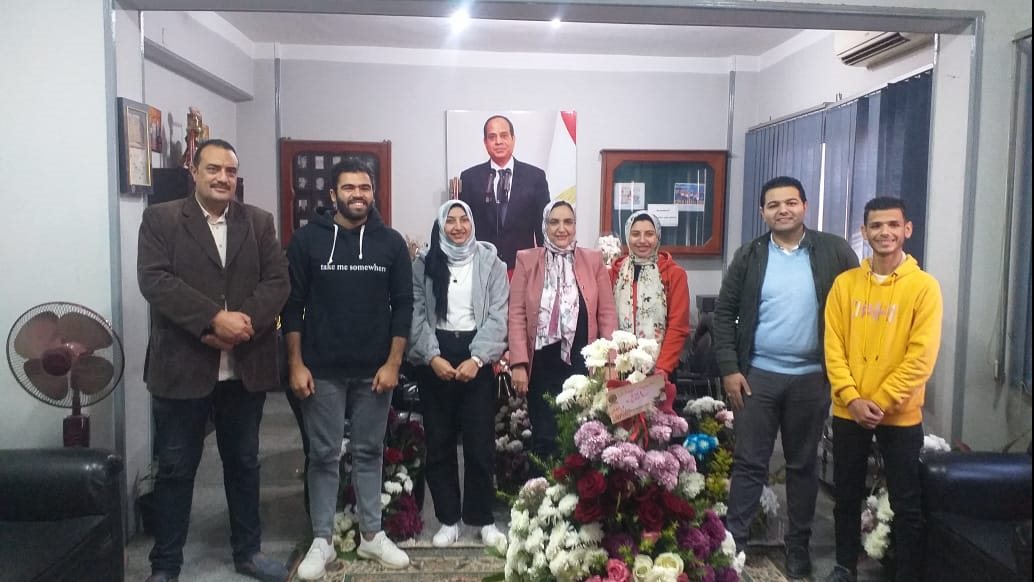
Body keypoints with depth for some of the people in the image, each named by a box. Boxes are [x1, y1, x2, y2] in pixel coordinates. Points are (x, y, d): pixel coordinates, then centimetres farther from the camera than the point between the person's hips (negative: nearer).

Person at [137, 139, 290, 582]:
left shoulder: (259, 222, 7)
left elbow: (277, 281, -1)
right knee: (176, 468, 9)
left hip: (246, 368, 3)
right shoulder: (160, 219, 0)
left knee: (244, 463, 15)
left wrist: (244, 322, -17)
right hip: (182, 366, -2)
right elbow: (154, 280, -13)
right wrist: (215, 319, -22)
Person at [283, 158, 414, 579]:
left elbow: (403, 305, 2)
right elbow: (292, 305, -1)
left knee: (369, 453, 12)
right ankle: (322, 541, 20)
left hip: (374, 370, 1)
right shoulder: (307, 239, -2)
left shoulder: (391, 242, 2)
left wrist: (393, 363, -5)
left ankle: (372, 535, 25)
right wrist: (296, 364, -6)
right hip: (322, 370, -1)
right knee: (324, 456, 7)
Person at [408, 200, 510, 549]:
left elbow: (498, 316, -3)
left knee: (480, 441, 1)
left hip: (477, 360, -1)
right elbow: (416, 314, 0)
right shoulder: (424, 264, 6)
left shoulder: (490, 262, 4)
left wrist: (476, 359, -14)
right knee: (439, 441, 6)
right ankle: (448, 519, 18)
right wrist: (432, 357, -12)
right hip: (434, 359, 1)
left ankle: (483, 518, 17)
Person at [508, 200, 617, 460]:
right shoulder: (526, 260, 2)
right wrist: (518, 363, -9)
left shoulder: (593, 260, 5)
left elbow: (607, 314, 4)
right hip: (542, 365, -1)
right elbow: (516, 315, -2)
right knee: (544, 438, 5)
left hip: (583, 365, 1)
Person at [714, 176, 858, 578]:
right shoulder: (749, 256, 1)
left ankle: (798, 544, 27)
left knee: (803, 464, 13)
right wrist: (729, 368, -5)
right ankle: (733, 541, 13)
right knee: (749, 463, 4)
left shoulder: (834, 251, -2)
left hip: (812, 378, 0)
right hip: (758, 375, 0)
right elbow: (725, 313, 2)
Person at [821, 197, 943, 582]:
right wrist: (852, 398, -11)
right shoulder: (845, 283, 1)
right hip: (849, 412, 3)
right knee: (847, 495, 14)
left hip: (900, 415, -2)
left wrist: (880, 402, -15)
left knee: (906, 503, 7)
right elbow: (833, 347, -1)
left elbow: (921, 357, -11)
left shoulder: (924, 286, -6)